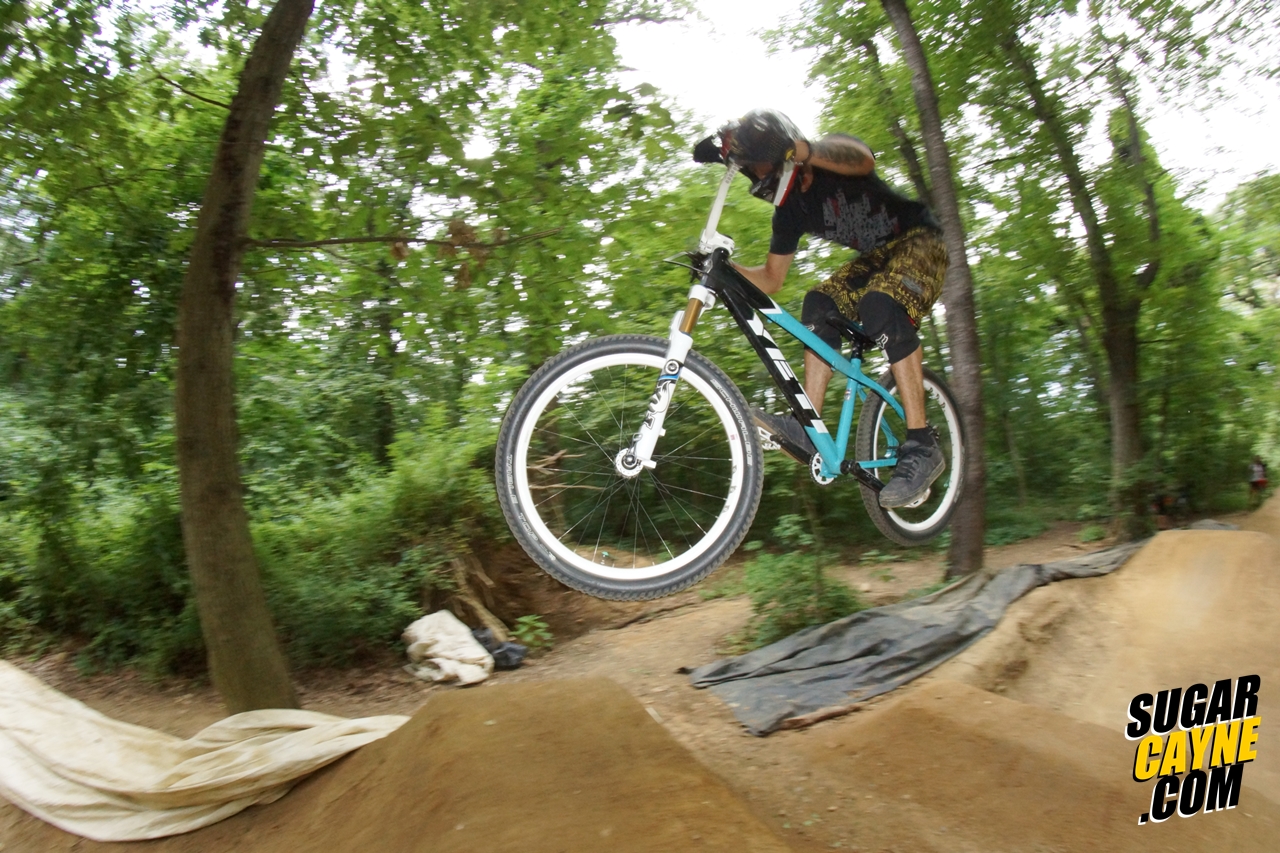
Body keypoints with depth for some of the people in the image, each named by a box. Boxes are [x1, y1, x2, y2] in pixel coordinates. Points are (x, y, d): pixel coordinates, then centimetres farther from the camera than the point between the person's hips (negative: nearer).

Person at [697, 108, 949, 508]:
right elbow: (771, 279, -1)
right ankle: (807, 427, -26)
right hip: (875, 257, 7)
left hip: (919, 240, -6)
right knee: (820, 303, -19)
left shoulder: (832, 155, -19)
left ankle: (921, 445, -32)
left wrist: (806, 150, -62)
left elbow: (863, 160, -44)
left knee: (881, 304, -33)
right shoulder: (790, 210, -2)